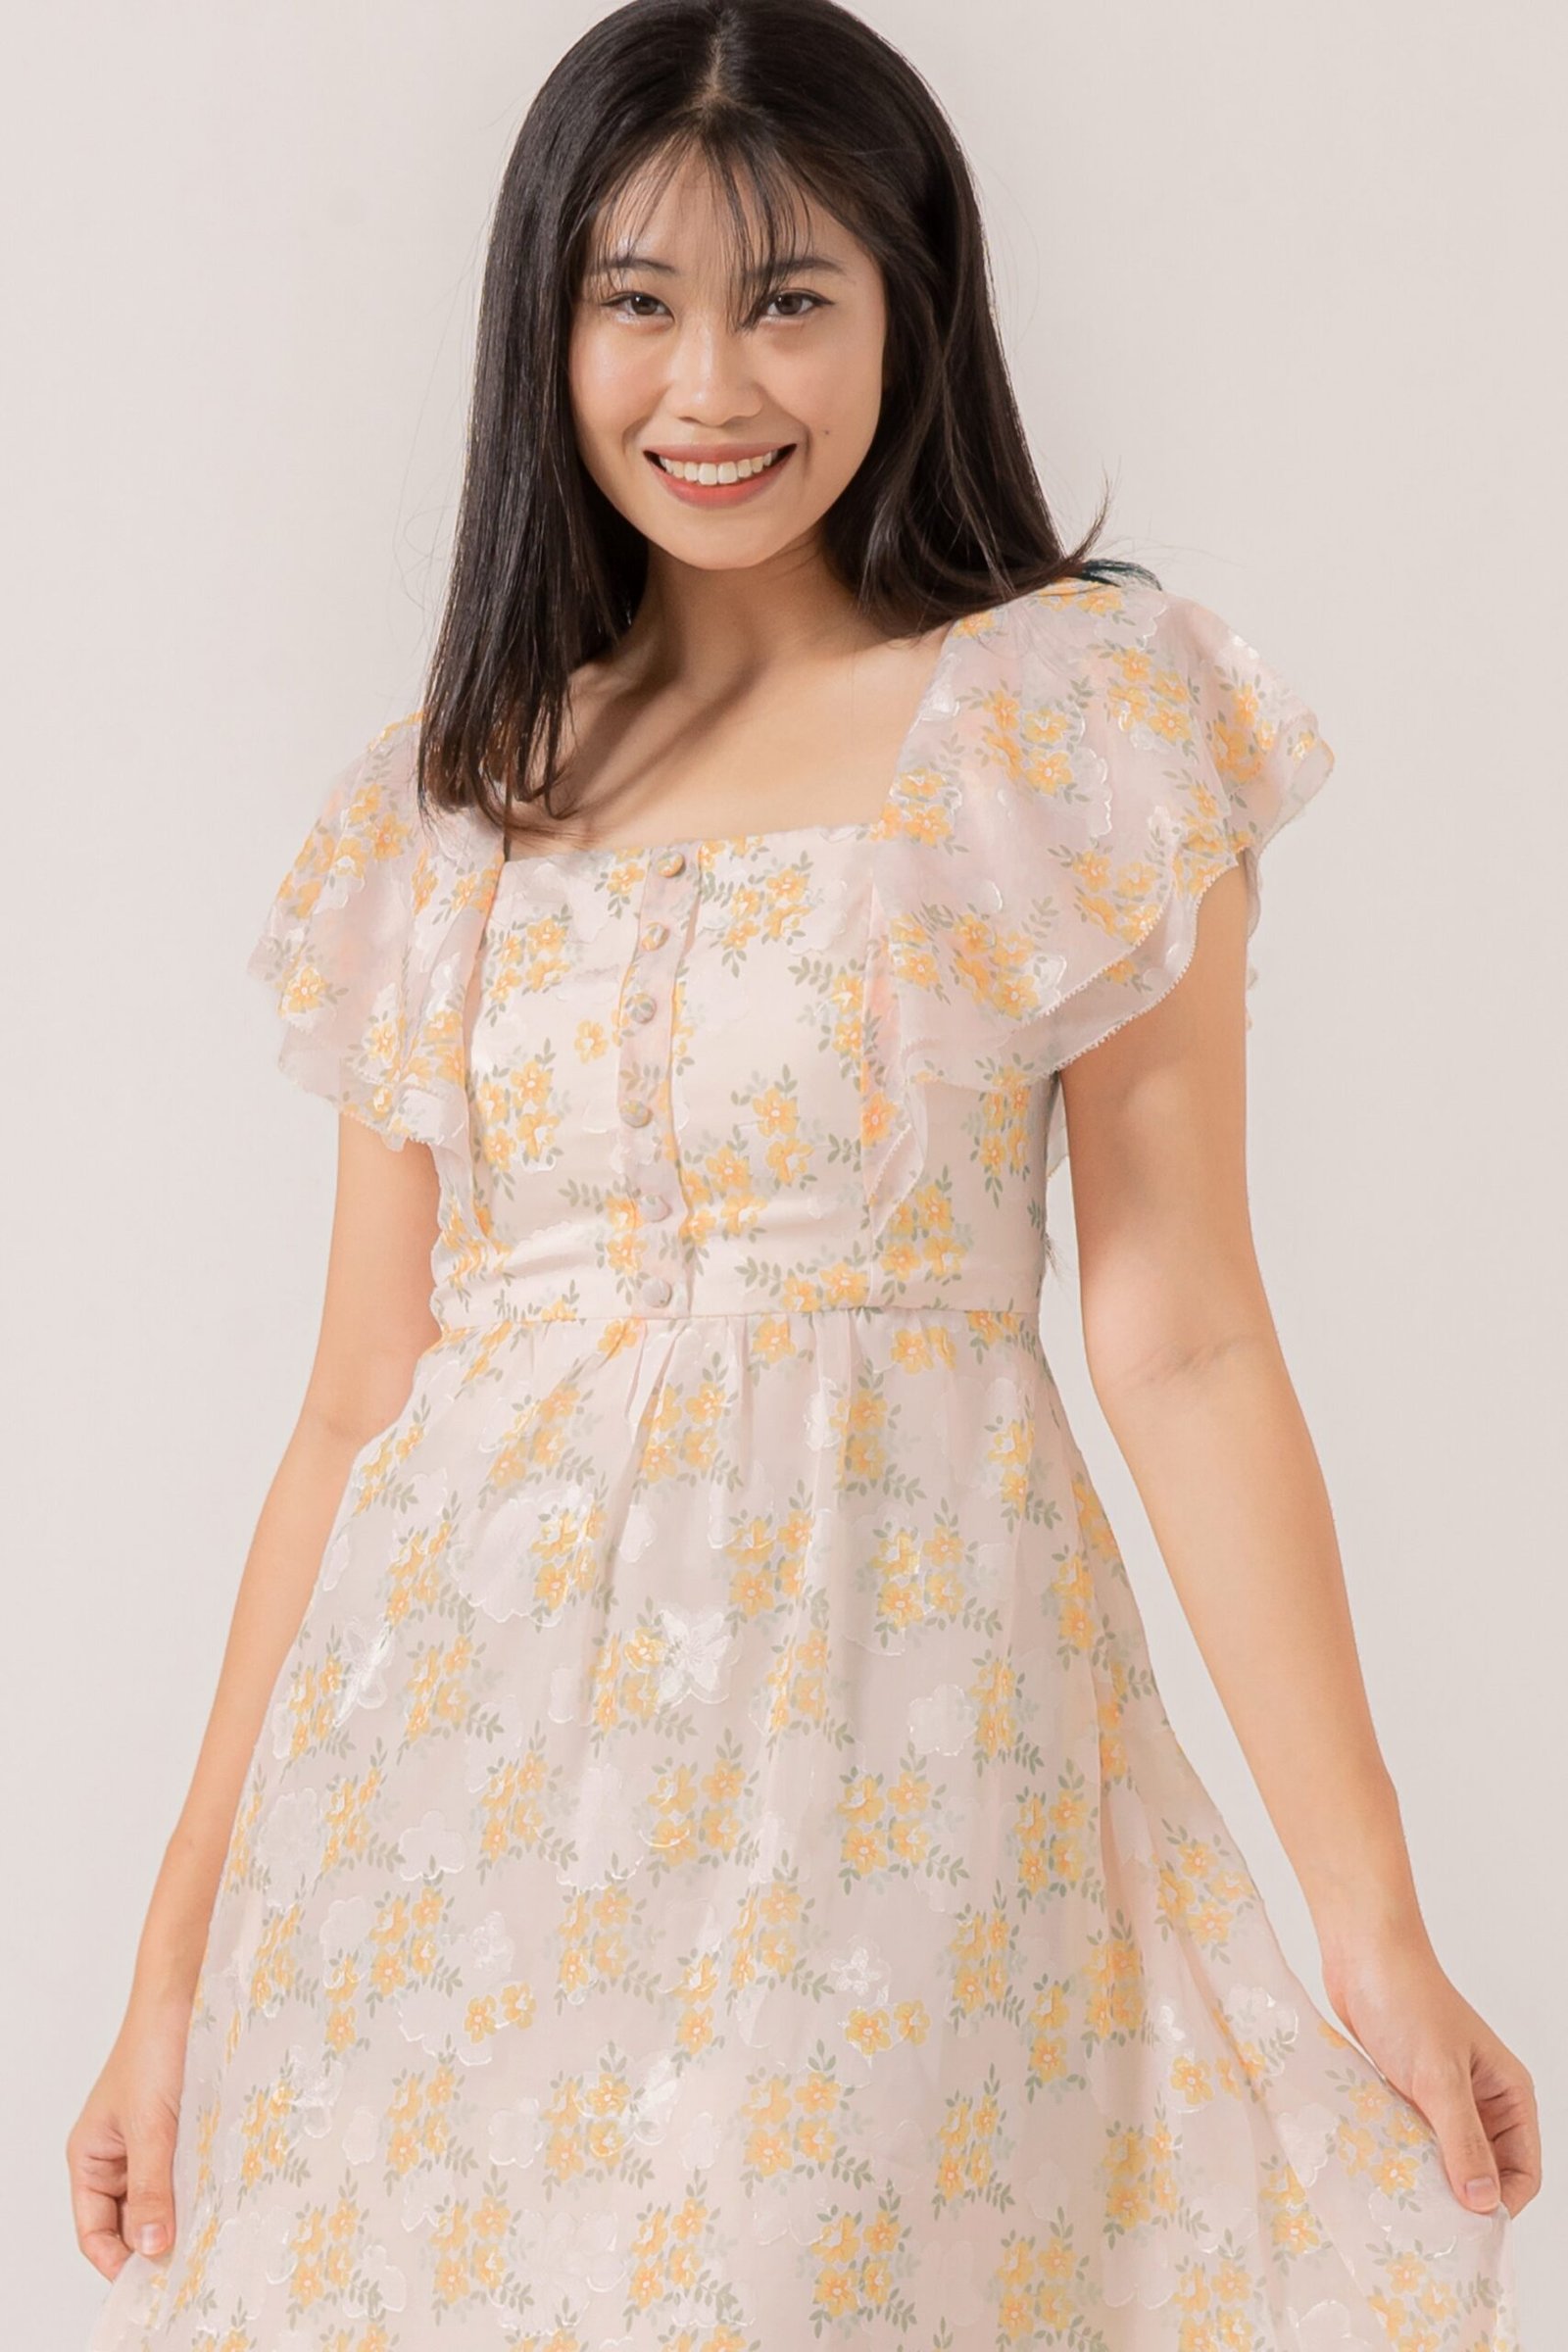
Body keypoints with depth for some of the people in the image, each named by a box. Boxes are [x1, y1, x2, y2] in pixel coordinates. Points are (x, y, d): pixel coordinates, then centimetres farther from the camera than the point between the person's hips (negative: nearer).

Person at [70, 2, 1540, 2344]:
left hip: (890, 1753, -3)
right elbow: (358, 1403, 10)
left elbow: (1181, 1348, -3)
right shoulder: (451, 798, 11)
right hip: (452, 1779, 3)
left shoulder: (1078, 719, 1)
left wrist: (1377, 1922, -9)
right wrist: (179, 1959, 8)